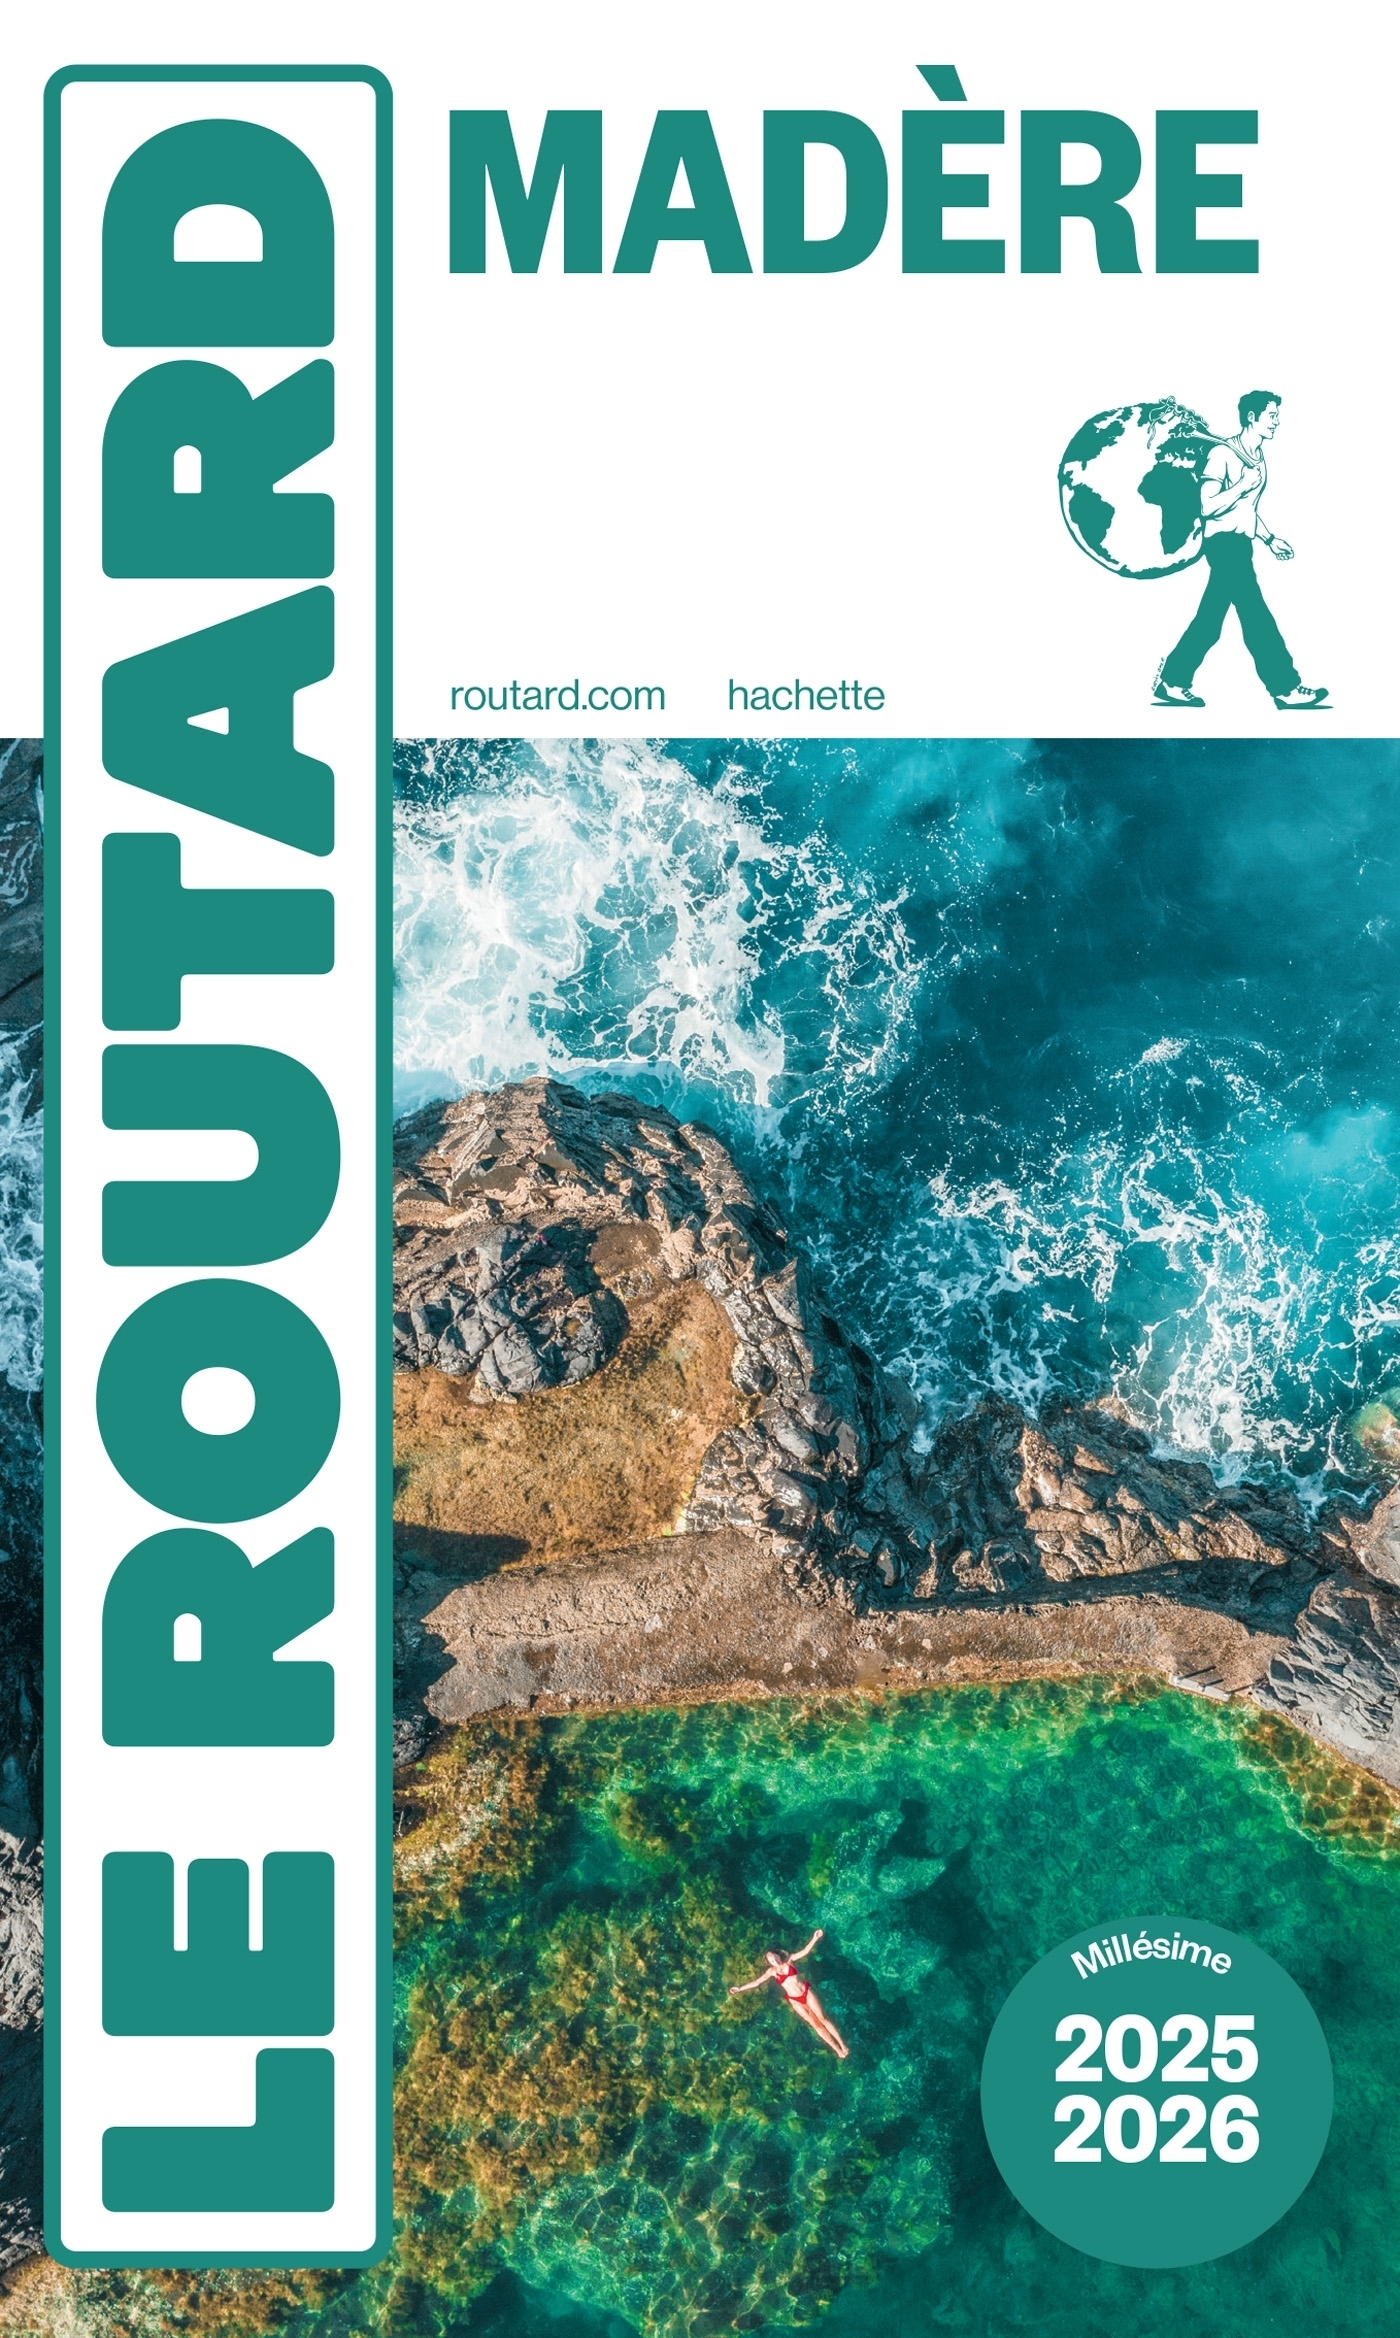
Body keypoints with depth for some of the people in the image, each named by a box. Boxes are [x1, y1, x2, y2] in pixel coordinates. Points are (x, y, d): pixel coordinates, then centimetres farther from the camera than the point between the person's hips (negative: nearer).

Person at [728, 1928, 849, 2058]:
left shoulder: (789, 1960, 0)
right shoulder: (772, 1972, 3)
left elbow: (805, 1951, -10)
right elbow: (757, 1982, 6)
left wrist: (814, 1939, -26)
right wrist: (740, 1988, 3)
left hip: (807, 1992, -1)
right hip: (795, 2001, 1)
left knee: (822, 2018, -3)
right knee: (815, 2023, 2)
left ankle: (843, 2045, 3)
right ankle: (837, 2049, 7)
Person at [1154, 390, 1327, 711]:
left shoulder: (1258, 458, 15)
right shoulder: (1223, 454, -12)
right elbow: (1209, 507, -17)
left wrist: (1271, 539, 18)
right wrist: (1244, 483, -20)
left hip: (1240, 545, 9)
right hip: (1224, 543, -9)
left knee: (1209, 621, 9)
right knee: (1256, 618, -7)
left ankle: (1172, 683, 13)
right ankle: (1285, 689, -5)